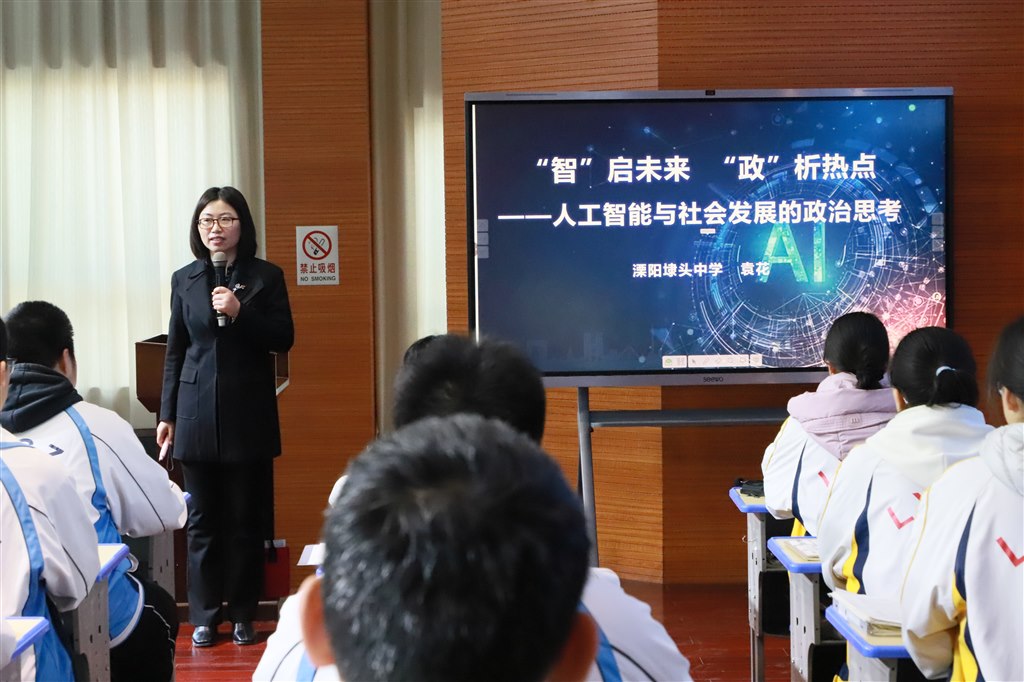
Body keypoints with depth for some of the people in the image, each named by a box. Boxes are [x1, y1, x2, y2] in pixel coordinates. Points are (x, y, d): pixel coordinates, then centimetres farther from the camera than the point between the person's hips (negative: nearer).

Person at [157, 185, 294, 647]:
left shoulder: (267, 276, 0)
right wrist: (166, 414, 7)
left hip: (248, 414, -2)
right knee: (202, 519, 7)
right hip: (197, 415, 2)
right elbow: (175, 351, 9)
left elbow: (284, 339, -4)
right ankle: (204, 616, 16)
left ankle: (243, 615, 15)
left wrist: (240, 313, -18)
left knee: (246, 518, 5)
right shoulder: (184, 280, 7)